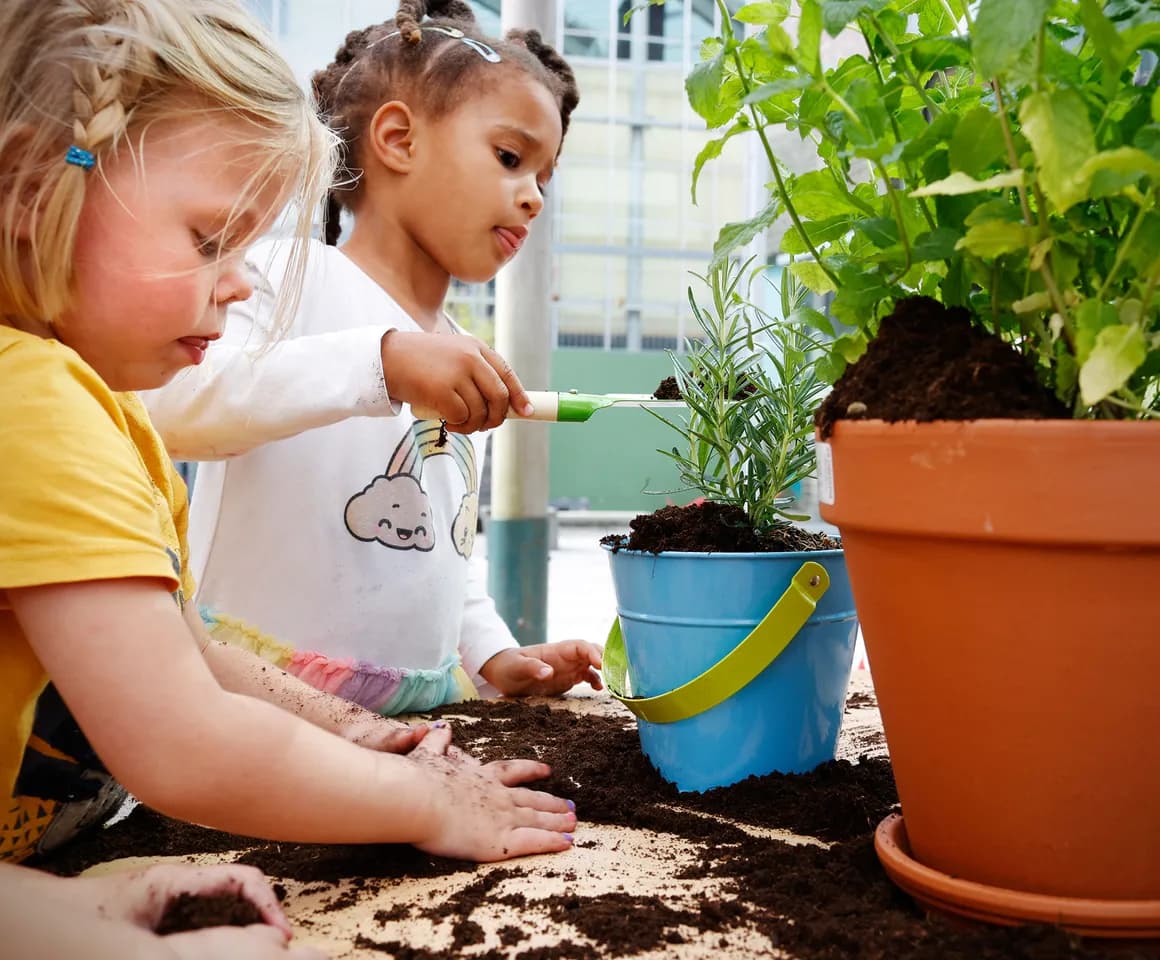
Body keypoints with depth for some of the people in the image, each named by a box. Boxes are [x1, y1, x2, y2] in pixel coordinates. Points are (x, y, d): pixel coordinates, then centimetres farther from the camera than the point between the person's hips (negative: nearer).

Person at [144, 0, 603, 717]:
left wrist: (492, 655, 8)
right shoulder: (289, 277, -6)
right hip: (262, 702, -5)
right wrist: (381, 360, -32)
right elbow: (168, 404, -25)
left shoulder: (471, 372, 15)